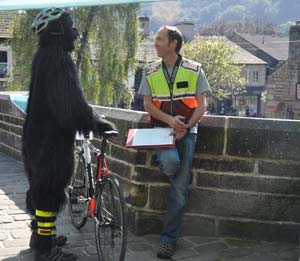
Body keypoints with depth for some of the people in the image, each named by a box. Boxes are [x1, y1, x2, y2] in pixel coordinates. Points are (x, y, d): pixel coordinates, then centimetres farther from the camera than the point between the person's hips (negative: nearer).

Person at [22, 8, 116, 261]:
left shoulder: (43, 57, 13)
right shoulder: (59, 59, -20)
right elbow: (72, 102, -29)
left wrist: (89, 120, 25)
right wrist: (98, 124, -24)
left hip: (39, 133, 10)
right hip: (52, 138, -10)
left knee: (41, 185, 19)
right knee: (50, 190, -2)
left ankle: (40, 234, 34)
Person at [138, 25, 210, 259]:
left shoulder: (194, 70, 0)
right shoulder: (150, 72, 6)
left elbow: (201, 105, -1)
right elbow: (148, 104, 1)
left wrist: (185, 127, -15)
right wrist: (170, 120, -16)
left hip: (186, 129, -1)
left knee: (180, 188, -6)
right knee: (170, 162, -33)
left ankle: (169, 239, 4)